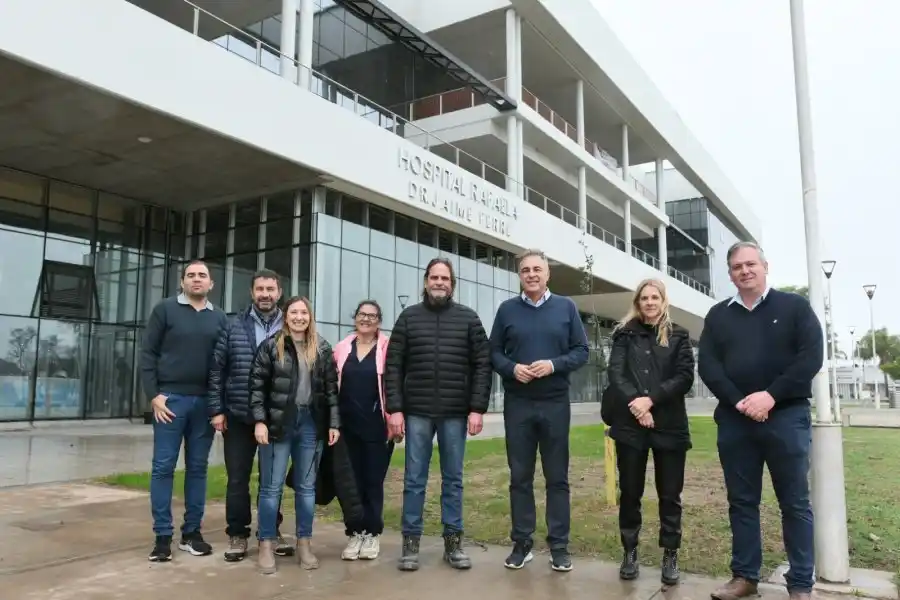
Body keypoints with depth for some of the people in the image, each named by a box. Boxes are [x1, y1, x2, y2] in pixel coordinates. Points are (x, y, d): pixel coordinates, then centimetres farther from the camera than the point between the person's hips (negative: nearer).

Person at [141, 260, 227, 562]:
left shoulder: (219, 317, 10)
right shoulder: (165, 310, 2)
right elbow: (148, 354, -1)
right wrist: (153, 394, -9)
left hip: (205, 401, 3)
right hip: (171, 398, -2)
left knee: (198, 468, 8)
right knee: (163, 467, 1)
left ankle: (191, 532, 16)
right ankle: (163, 536, 9)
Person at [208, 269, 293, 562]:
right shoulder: (233, 326, 2)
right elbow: (217, 369, 2)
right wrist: (216, 409, -3)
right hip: (239, 416, 0)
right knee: (238, 478, 8)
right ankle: (237, 534, 22)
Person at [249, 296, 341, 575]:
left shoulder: (322, 348, 7)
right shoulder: (271, 346, 0)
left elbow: (332, 387, 6)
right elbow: (257, 385, -3)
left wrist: (334, 423, 1)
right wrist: (260, 420, -11)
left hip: (311, 423, 2)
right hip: (278, 423, -2)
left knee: (306, 486, 9)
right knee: (272, 486, 3)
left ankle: (304, 543, 21)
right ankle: (266, 545, 15)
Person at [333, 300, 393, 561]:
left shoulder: (387, 348, -3)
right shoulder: (341, 348, 8)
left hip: (377, 426, -3)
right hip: (347, 425, 3)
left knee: (373, 480, 5)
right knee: (351, 480, 9)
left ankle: (372, 533, 20)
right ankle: (354, 533, 20)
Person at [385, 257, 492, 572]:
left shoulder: (468, 318, 4)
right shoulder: (408, 317, 5)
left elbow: (482, 365, 1)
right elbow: (393, 366, 2)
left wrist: (477, 409, -7)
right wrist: (394, 409, -6)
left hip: (455, 413, 0)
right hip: (417, 412, 0)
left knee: (453, 479, 10)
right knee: (414, 480, 6)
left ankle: (453, 541, 20)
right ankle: (411, 542, 16)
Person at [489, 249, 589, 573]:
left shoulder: (566, 307, 5)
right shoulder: (507, 309, 6)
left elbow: (581, 351, 2)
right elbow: (493, 353, 6)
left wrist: (553, 365, -14)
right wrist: (512, 368, -13)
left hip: (555, 403, 0)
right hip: (517, 404, 1)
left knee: (557, 477, 6)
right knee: (520, 477, 8)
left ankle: (559, 546, 16)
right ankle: (522, 543, 19)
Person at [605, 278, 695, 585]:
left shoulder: (678, 336, 8)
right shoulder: (625, 334, 10)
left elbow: (685, 377, -3)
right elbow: (615, 374, -1)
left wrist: (651, 399, -15)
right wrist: (635, 404, -16)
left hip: (669, 425, 0)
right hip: (630, 424, 1)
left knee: (669, 494, 5)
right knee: (629, 492, 6)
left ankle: (670, 555, 18)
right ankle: (630, 552, 20)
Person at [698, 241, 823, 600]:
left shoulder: (794, 306, 5)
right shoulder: (718, 315, 11)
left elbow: (811, 356, -7)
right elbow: (707, 366, 2)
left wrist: (771, 395, -16)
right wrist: (739, 401, -13)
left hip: (787, 416, -2)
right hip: (734, 419, 3)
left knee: (795, 503, 4)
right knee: (741, 501, 8)